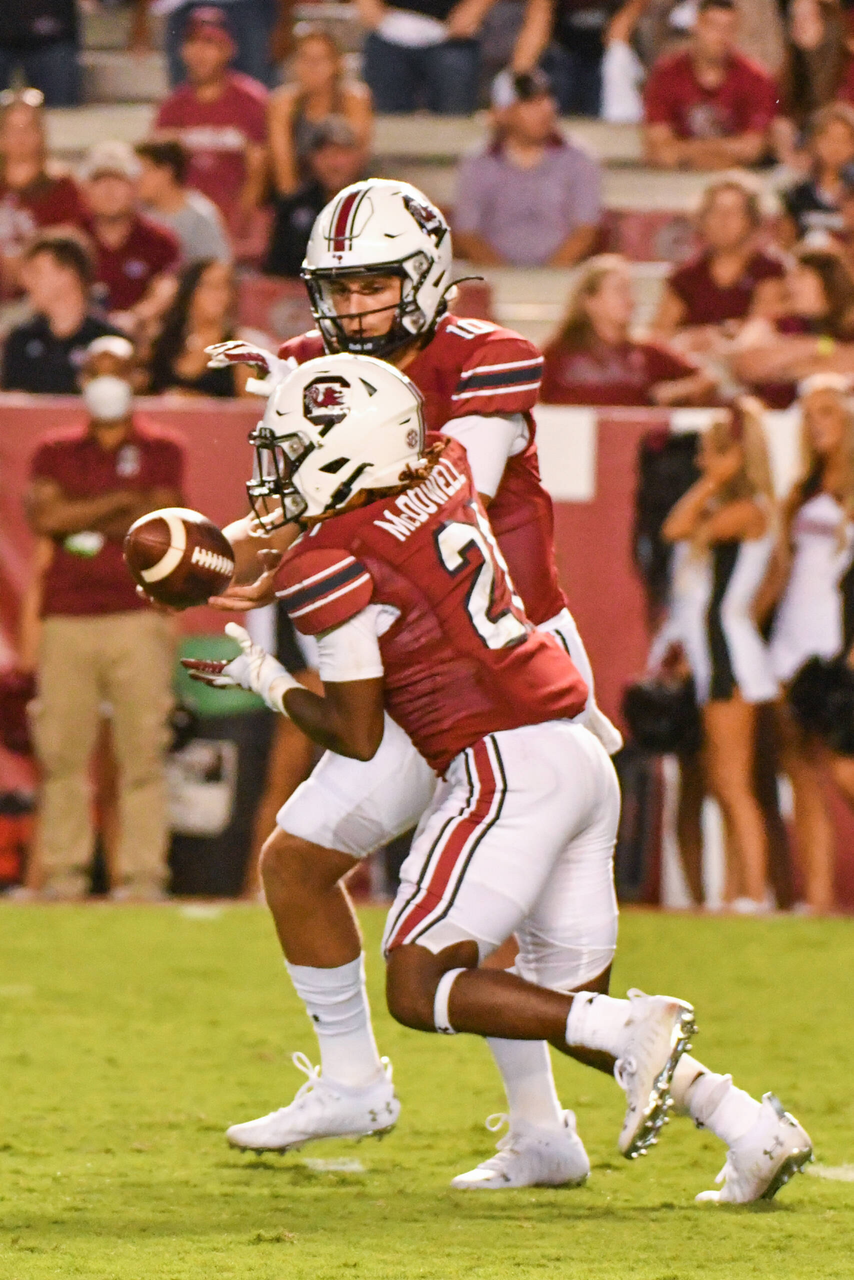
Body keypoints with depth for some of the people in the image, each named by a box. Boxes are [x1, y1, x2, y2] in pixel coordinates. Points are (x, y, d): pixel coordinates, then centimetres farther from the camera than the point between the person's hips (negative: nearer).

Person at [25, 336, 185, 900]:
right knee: (62, 752, -2)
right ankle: (63, 873, 1)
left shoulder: (161, 452, 10)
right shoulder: (56, 452, 15)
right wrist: (122, 502, -3)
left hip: (136, 616, -2)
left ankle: (143, 875, -6)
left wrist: (82, 524, -2)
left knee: (143, 754, -6)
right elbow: (45, 516, -1)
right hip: (67, 617, 2)